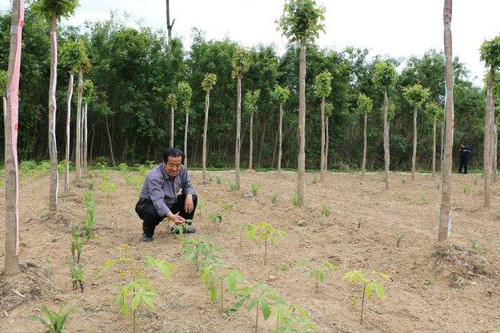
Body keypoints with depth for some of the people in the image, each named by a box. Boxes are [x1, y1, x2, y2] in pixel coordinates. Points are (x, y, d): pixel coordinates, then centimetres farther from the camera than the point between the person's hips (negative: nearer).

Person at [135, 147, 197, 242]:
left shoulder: (182, 170, -12)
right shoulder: (154, 176, -32)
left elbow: (188, 186, 4)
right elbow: (158, 201, -42)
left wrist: (189, 196, -22)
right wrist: (172, 217, -58)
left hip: (170, 204, 7)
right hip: (149, 204, -6)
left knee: (193, 197, -4)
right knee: (153, 213, -39)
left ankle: (182, 226, 13)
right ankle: (147, 232, -4)